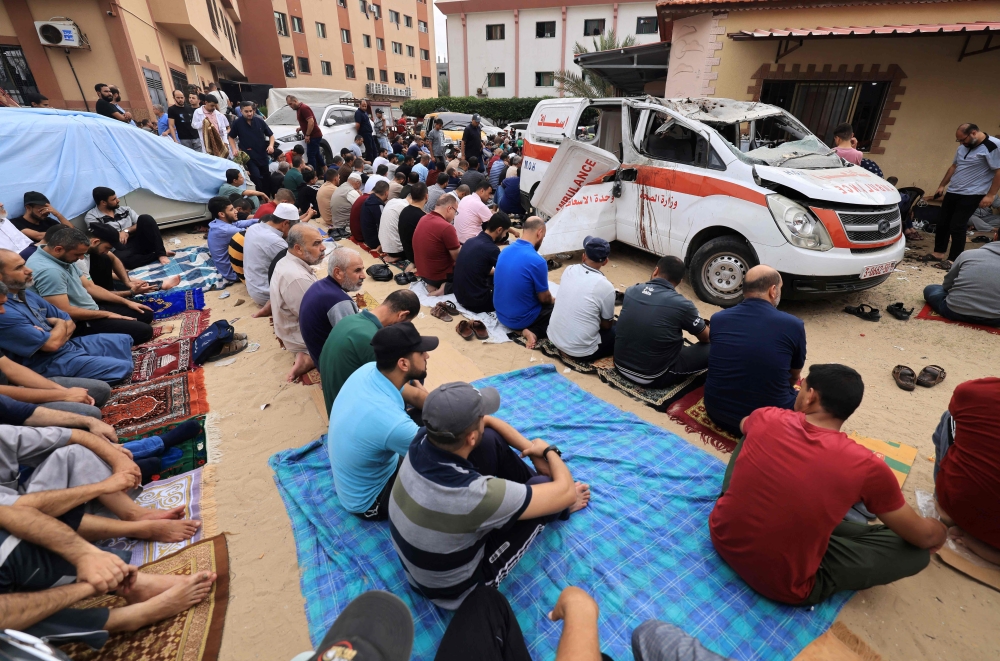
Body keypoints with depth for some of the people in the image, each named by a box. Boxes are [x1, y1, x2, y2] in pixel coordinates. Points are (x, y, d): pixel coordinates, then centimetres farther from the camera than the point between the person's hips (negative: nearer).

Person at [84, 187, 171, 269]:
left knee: (145, 218, -20)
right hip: (122, 248, -4)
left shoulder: (124, 209, 16)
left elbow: (141, 224, 8)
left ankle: (161, 253, -23)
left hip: (138, 241, 4)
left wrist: (127, 231, -7)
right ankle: (157, 254, -27)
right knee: (118, 259, -41)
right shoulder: (91, 217, 3)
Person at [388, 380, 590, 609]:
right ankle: (560, 508, 32)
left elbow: (487, 424, -3)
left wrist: (532, 450, -5)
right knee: (550, 489, -7)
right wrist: (548, 450, -8)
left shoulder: (423, 440, -24)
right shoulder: (474, 494, -42)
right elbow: (566, 491, -27)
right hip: (455, 588, -5)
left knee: (491, 439, -4)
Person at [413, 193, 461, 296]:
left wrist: (458, 246, 12)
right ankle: (446, 287, -8)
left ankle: (432, 283, 9)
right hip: (440, 275, -8)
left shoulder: (423, 219, 1)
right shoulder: (446, 227, -25)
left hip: (422, 273, 8)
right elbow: (458, 258, -17)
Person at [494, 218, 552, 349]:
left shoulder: (505, 251, -1)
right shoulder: (537, 260, -24)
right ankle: (534, 331, -6)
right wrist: (553, 300, 13)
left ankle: (523, 329, 4)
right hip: (520, 318, -6)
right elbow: (543, 298, -12)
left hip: (501, 314, 7)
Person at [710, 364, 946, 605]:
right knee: (916, 551, 10)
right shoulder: (867, 467, -15)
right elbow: (925, 536, 3)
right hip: (783, 587, -3)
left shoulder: (767, 419, -9)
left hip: (722, 538, 3)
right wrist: (938, 530, 28)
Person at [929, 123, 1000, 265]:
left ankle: (954, 259, -1)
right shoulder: (963, 147, 10)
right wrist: (942, 185, 19)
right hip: (952, 192, 8)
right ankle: (939, 252, 22)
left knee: (957, 226, -9)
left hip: (971, 195, -7)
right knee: (943, 223, 10)